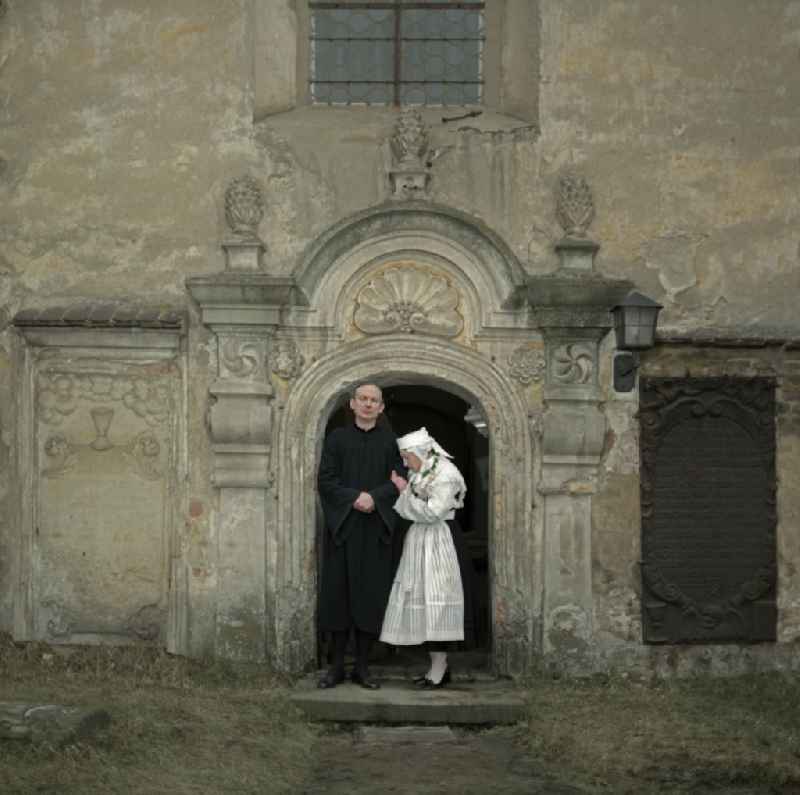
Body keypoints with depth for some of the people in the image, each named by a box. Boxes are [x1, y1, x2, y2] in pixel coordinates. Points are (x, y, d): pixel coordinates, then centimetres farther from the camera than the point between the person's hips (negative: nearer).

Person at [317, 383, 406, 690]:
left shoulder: (391, 441, 7)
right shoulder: (337, 438, 6)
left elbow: (400, 480, -1)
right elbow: (325, 479, -3)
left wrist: (374, 497, -17)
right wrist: (354, 497, -17)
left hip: (376, 528, 0)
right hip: (342, 526, 0)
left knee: (371, 595, 1)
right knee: (339, 593, 0)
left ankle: (362, 666, 8)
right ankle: (337, 666, 7)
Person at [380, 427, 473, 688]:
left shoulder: (445, 474, -13)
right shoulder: (420, 474, 13)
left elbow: (432, 512, -18)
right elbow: (408, 511, 16)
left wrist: (405, 491, -12)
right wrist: (398, 489, 4)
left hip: (438, 545, -9)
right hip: (420, 542, 9)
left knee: (435, 603, -9)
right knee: (423, 603, 7)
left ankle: (439, 668, -6)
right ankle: (438, 666, 12)